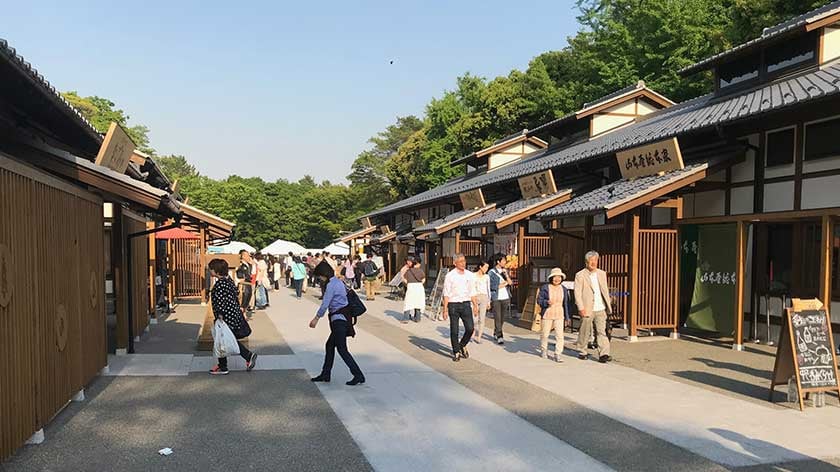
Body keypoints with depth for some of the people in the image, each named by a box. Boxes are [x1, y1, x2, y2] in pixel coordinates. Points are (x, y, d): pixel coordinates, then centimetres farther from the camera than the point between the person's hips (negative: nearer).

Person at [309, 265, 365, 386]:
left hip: (338, 320, -10)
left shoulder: (331, 285, -15)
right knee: (329, 345, 17)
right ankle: (325, 374, 25)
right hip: (343, 318, 10)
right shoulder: (339, 283, 14)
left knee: (342, 349, -5)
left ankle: (358, 375, -4)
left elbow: (325, 304, -18)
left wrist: (316, 318, -10)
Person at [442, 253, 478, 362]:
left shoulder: (470, 275, 8)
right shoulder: (450, 276, -4)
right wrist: (445, 309, -8)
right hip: (453, 304, -3)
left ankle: (462, 345, 23)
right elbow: (446, 294, -5)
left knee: (470, 328, -4)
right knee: (454, 330, 3)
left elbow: (472, 292, 14)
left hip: (466, 304, 3)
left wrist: (475, 305, 10)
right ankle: (456, 352, 19)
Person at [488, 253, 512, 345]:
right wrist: (505, 283, 1)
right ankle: (499, 336, -5)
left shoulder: (505, 271, 15)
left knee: (502, 318, 7)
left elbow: (510, 283, 7)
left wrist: (506, 275, -9)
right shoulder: (492, 272, -3)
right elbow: (493, 286, -8)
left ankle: (495, 333, 24)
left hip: (505, 297, 5)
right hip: (496, 298, -5)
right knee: (497, 318, -8)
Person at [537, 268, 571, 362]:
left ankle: (557, 355, -1)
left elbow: (566, 304, 11)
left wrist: (567, 317, 12)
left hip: (559, 316, 2)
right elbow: (539, 300, -2)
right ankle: (544, 351, 33)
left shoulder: (564, 289, 6)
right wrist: (547, 302, -22)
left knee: (559, 335, -8)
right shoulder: (545, 288, -3)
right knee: (545, 334, 10)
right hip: (547, 315, -2)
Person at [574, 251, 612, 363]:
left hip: (600, 309, 4)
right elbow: (577, 293, -8)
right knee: (585, 332, 6)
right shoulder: (580, 275, -4)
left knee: (602, 331, -2)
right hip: (587, 309, -4)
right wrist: (581, 308, -15)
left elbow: (605, 290, 17)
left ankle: (604, 354, -4)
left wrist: (608, 306, 13)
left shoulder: (602, 274, 12)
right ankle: (582, 351, 23)